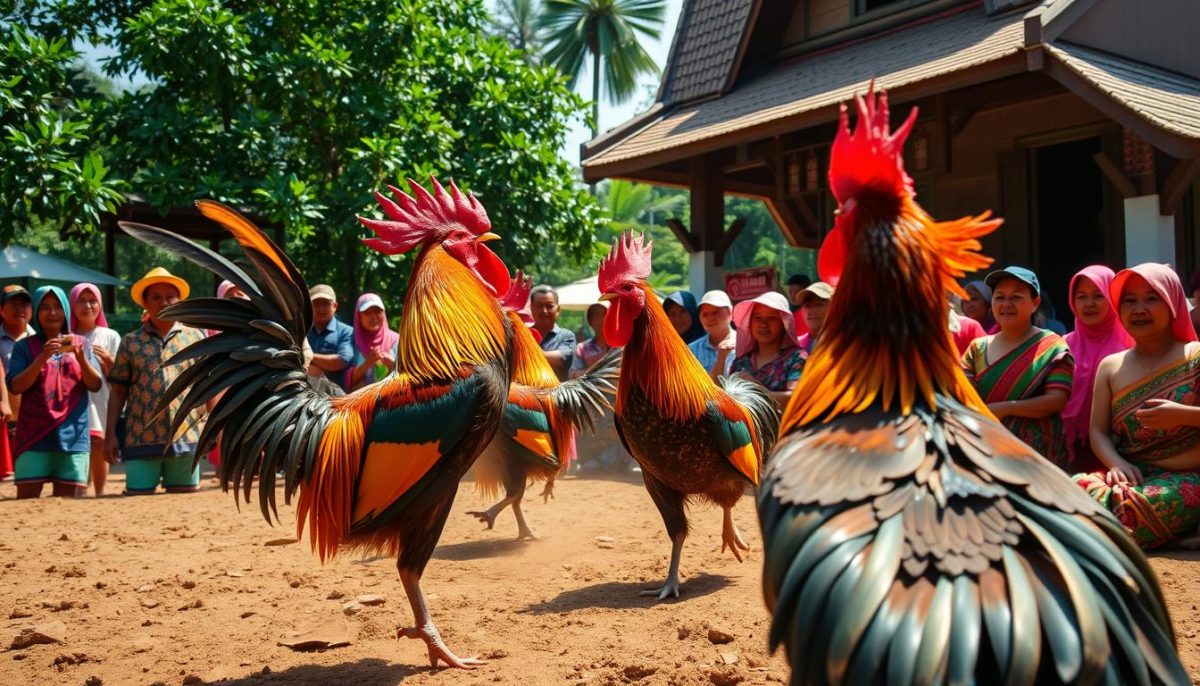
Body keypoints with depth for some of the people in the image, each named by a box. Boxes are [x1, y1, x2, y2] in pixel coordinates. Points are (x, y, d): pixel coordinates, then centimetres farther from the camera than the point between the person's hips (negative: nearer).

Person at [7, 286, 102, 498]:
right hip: (34, 434, -2)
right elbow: (14, 386, -6)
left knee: (69, 499, 2)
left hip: (72, 435, 2)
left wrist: (81, 359, -13)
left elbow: (95, 385, 4)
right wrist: (43, 358, -17)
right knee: (27, 497, -4)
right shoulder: (25, 346, 5)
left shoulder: (81, 344, 10)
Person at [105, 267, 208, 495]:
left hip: (186, 439, 0)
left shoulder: (196, 337, 7)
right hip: (141, 439, 0)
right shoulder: (131, 341, 8)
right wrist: (110, 434, 3)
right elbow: (118, 391, 9)